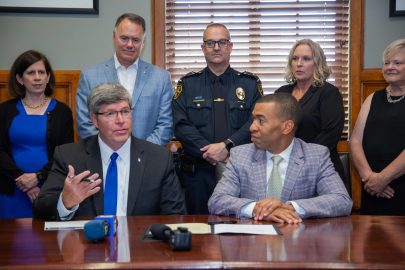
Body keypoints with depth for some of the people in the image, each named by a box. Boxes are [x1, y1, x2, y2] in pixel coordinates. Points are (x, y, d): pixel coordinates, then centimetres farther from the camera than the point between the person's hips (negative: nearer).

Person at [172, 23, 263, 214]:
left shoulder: (250, 83, 9)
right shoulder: (187, 84, 9)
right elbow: (181, 125, -2)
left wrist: (227, 146, -17)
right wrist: (208, 151, -15)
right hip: (198, 171, 0)